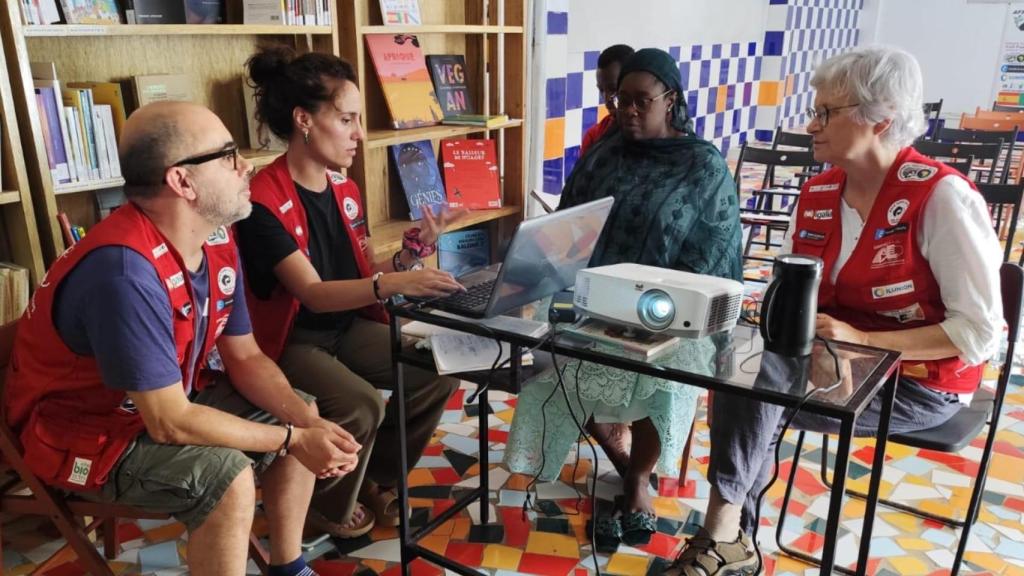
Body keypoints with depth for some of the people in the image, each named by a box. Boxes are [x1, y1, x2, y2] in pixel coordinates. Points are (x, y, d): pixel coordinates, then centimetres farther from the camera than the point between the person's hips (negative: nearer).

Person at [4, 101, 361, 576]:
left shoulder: (217, 242, -6)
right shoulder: (126, 271, -34)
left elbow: (244, 358, -2)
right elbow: (169, 423, -32)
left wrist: (309, 423, -18)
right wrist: (291, 441, -23)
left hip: (168, 400, 9)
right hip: (84, 434, -9)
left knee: (300, 417, 4)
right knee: (228, 477, -30)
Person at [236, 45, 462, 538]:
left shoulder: (345, 190, 3)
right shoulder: (264, 201, -21)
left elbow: (369, 273, 5)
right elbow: (314, 294, -30)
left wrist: (414, 249, -14)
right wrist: (392, 285, -45)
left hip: (349, 326, 7)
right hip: (291, 340, -7)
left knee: (438, 373, -7)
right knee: (362, 404, -30)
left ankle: (377, 479, 14)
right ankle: (329, 505, 3)